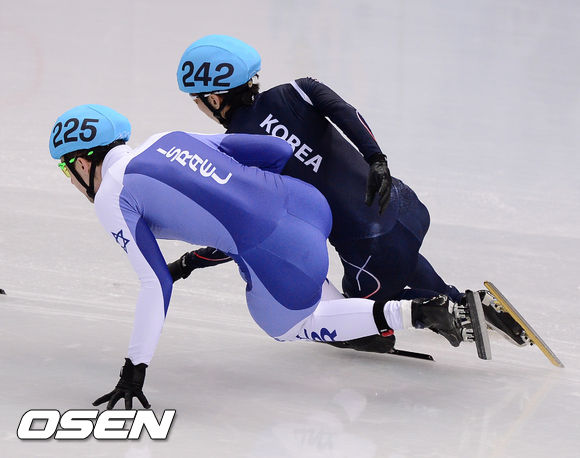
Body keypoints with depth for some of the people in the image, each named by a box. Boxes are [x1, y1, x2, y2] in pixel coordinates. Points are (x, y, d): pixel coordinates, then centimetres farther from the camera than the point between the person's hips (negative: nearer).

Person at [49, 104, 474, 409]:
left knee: (282, 325, 24)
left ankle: (413, 314, 7)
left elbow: (156, 286, -8)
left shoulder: (113, 197, 0)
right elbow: (276, 150, 17)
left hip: (281, 260, -8)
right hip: (309, 205, 8)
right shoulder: (168, 141, 19)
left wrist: (134, 370, -5)